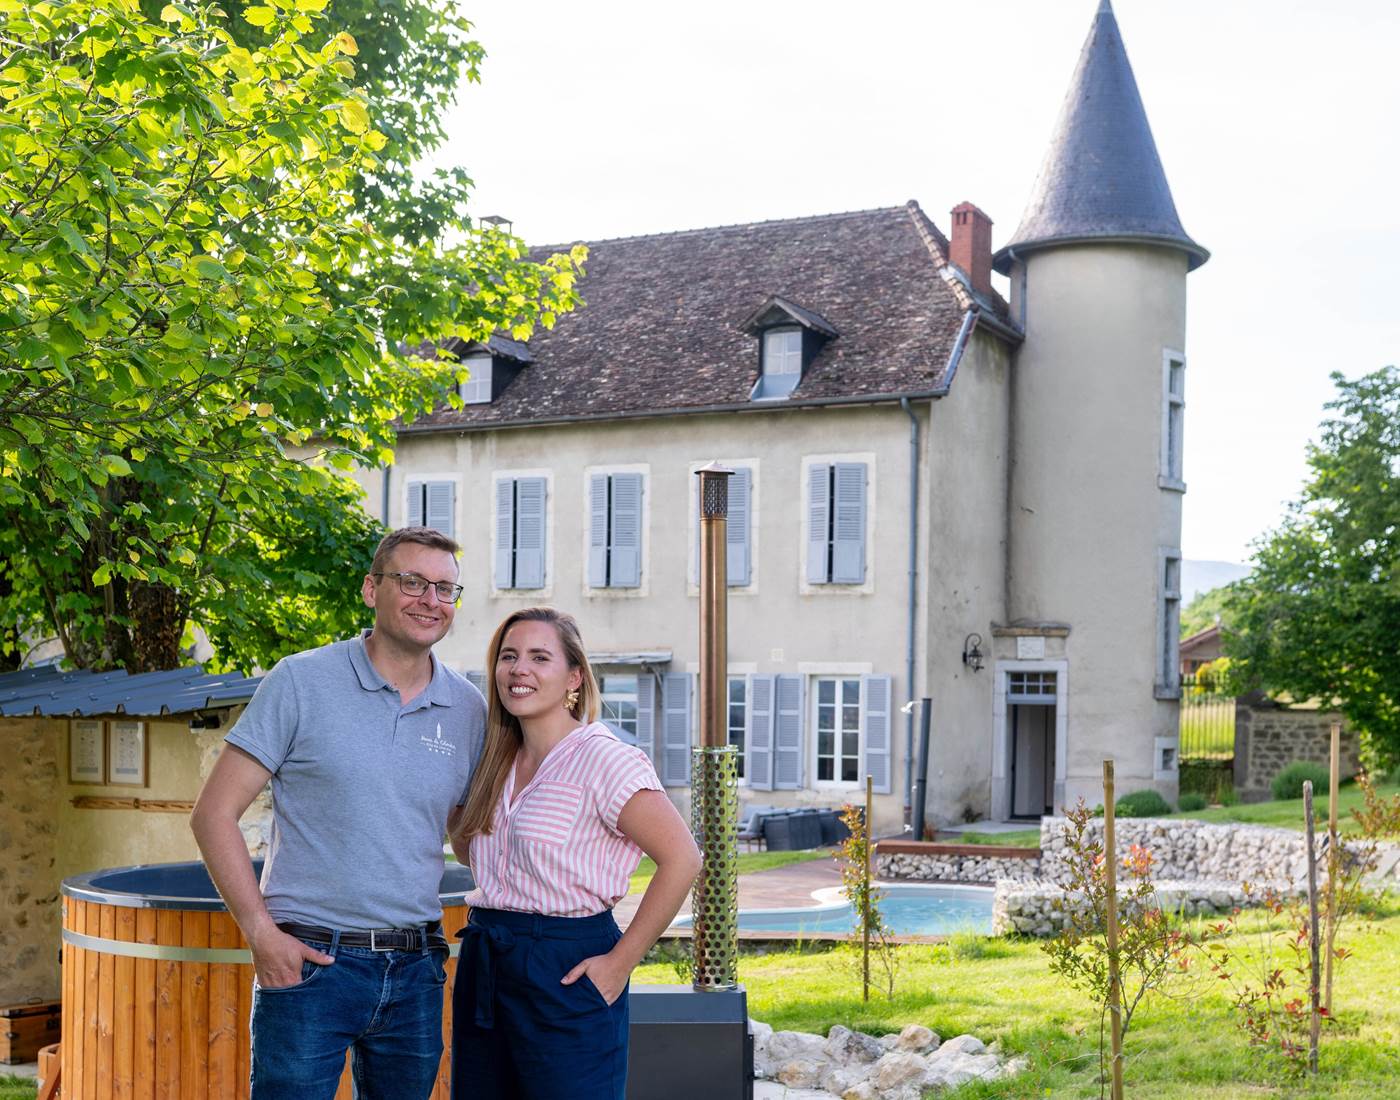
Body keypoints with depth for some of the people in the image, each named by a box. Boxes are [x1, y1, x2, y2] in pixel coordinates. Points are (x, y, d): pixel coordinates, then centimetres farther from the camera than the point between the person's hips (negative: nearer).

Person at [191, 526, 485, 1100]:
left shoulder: (469, 709, 6)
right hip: (308, 964, -4)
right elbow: (213, 814, -4)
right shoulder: (301, 681, -5)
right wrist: (260, 933, -11)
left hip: (417, 971, 4)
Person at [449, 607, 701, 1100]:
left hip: (564, 972, -7)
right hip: (484, 967, 7)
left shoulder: (601, 757, -14)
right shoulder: (498, 763, 10)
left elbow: (681, 858, -18)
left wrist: (621, 962, -16)